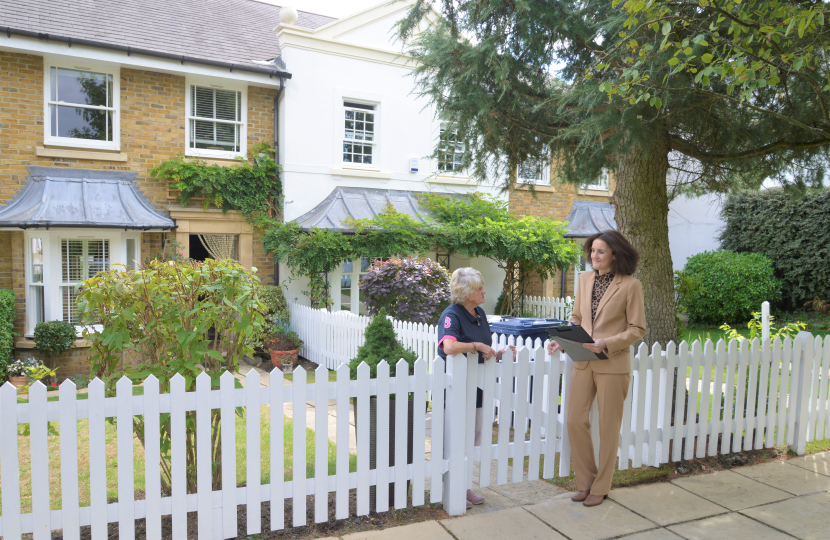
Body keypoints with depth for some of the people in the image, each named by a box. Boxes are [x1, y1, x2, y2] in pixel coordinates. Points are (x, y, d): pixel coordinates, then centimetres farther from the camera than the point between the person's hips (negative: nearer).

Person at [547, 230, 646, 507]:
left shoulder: (630, 285, -8)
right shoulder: (585, 279, 8)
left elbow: (637, 329, -6)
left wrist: (606, 344, -18)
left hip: (612, 365, -5)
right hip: (583, 362, 5)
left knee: (608, 427, 7)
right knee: (575, 420, 4)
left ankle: (601, 487, 25)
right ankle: (585, 481, 24)